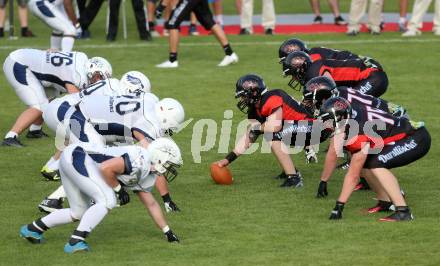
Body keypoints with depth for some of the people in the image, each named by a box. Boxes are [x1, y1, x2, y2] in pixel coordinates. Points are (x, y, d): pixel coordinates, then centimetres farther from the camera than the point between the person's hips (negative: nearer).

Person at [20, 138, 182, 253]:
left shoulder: (145, 177, 14)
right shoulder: (140, 161, -18)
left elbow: (151, 204, 25)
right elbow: (106, 168, -24)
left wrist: (167, 231, 28)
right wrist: (119, 189, -10)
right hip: (76, 156, -10)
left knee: (79, 213, 19)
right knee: (107, 201, -16)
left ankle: (33, 229, 28)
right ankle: (75, 242, -16)